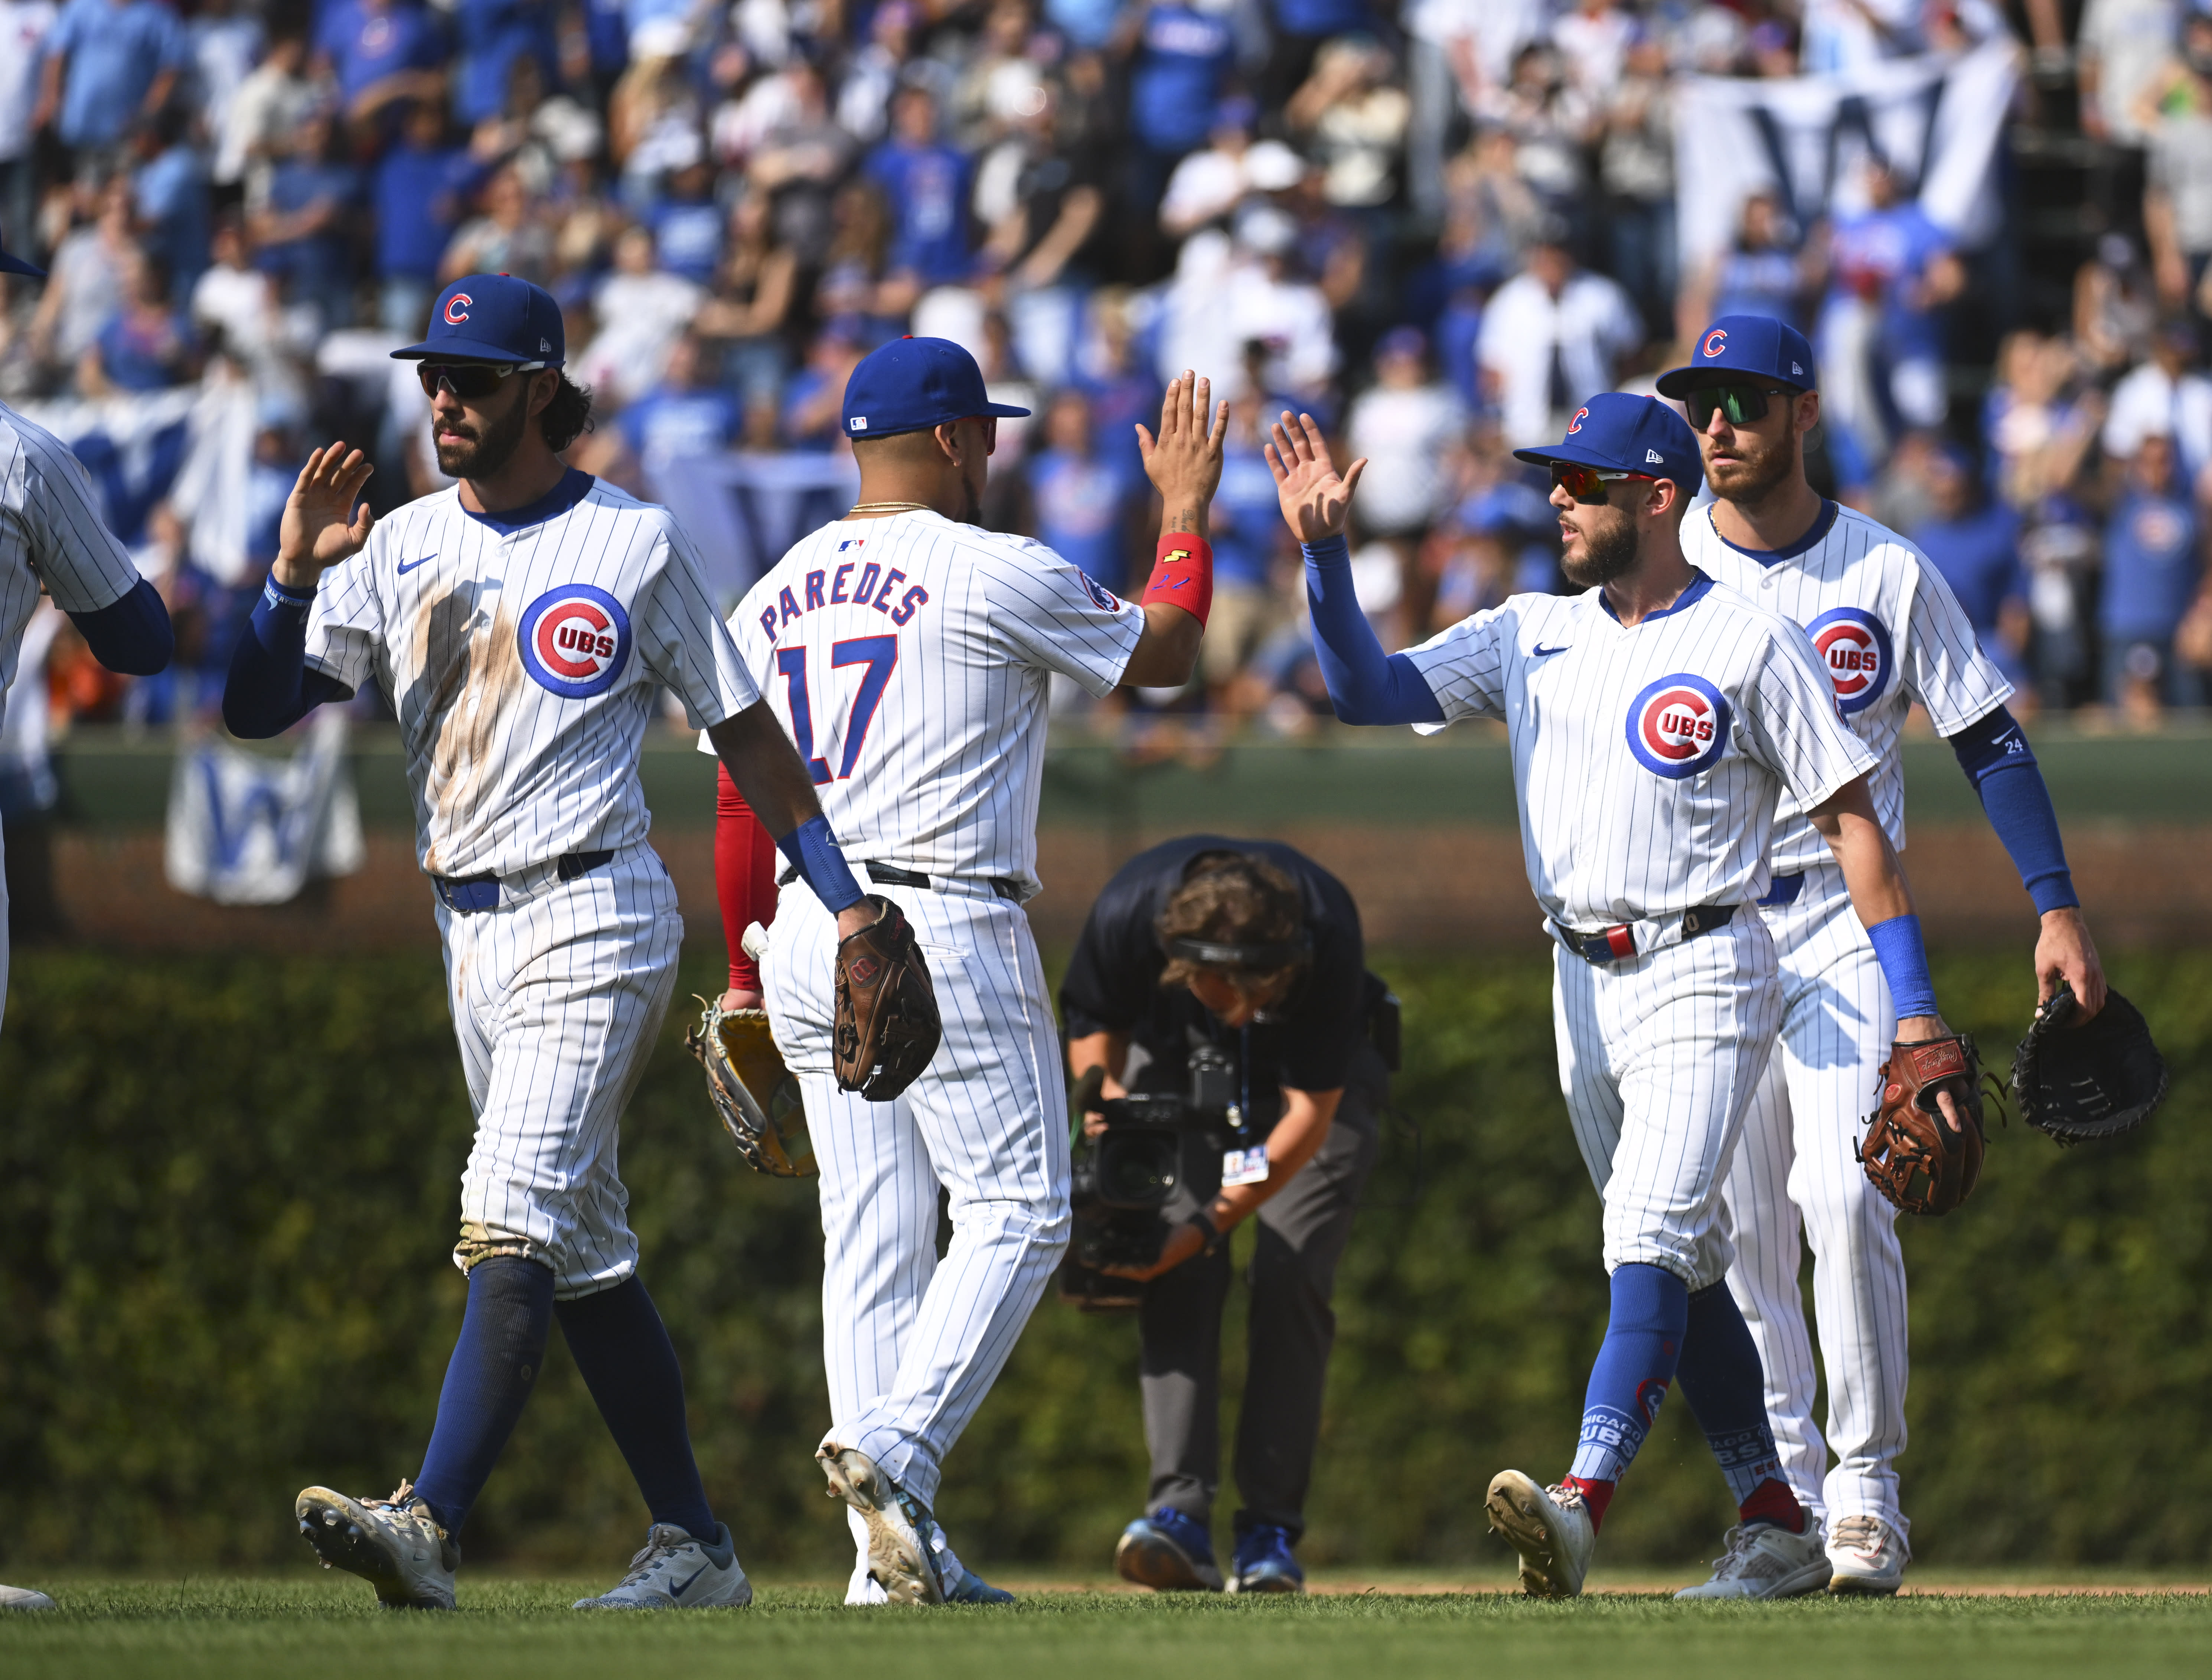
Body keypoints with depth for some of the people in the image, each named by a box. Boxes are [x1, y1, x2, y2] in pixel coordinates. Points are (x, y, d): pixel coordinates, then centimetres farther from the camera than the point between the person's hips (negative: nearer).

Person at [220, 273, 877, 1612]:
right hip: (473, 935, 7)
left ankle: (430, 1528, -30)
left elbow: (743, 729, 3)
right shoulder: (398, 550, 11)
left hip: (593, 919, -7)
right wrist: (296, 572, -12)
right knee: (584, 1252, 10)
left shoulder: (635, 544, -2)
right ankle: (695, 1546, 17)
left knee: (516, 1219, -19)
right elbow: (257, 708, 5)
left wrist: (843, 896, -1)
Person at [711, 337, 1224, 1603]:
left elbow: (742, 804, 15)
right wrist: (1187, 509, 18)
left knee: (873, 1239, 7)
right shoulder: (995, 574, -7)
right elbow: (1166, 652, 4)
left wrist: (747, 984, 22)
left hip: (807, 933, 7)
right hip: (947, 930, -7)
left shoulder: (775, 596, 13)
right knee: (1017, 1212, -1)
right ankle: (895, 1449, -20)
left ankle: (894, 1555, 4)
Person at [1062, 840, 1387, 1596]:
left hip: (1311, 1075, -1)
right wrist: (1107, 1093, -26)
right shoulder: (1128, 910, -33)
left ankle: (1272, 1533, -11)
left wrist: (1213, 1224, -36)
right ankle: (1181, 1515, -25)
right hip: (1177, 1061, 2)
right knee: (1178, 1277, -18)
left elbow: (1310, 1115, -31)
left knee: (1291, 1275, -17)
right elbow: (1092, 1018, -8)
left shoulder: (1327, 936, -39)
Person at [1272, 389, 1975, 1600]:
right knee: (1678, 1269, 11)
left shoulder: (1751, 646, -7)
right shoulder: (1529, 636, 9)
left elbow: (1849, 818, -6)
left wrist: (1915, 1006, -10)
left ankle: (1582, 1505, -34)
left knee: (1650, 1242, -19)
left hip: (1700, 978, -7)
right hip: (1583, 987, 7)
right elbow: (1373, 695, 2)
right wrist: (1324, 553, -12)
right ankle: (1777, 1528, 19)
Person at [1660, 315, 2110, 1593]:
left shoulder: (1891, 574, 0)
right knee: (1736, 1223, 1)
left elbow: (1990, 739, 2)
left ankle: (1867, 1492, -8)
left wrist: (2059, 907, -5)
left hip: (1845, 923, -2)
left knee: (1843, 1196, -16)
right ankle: (1783, 1498, 11)